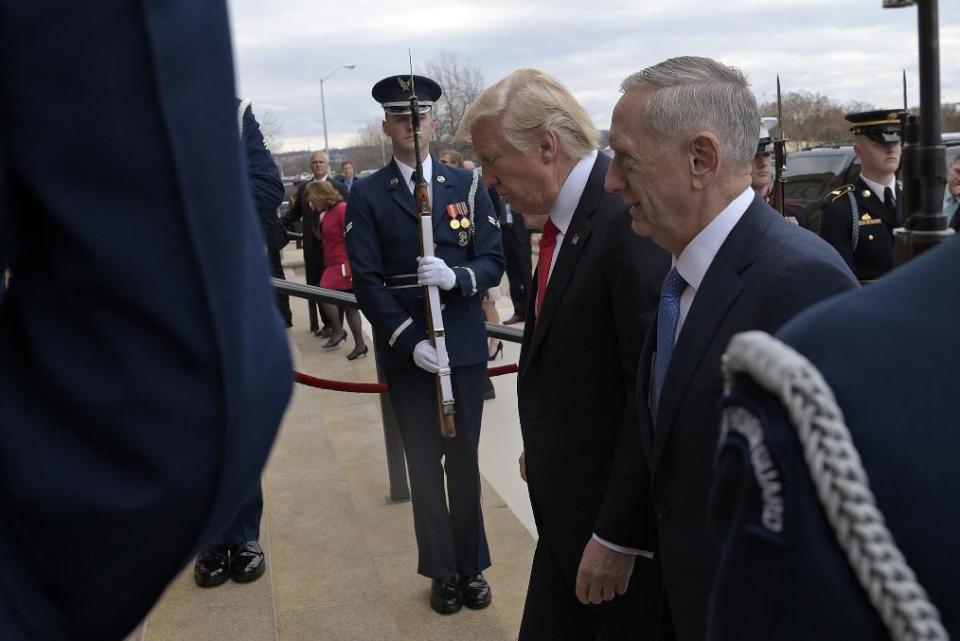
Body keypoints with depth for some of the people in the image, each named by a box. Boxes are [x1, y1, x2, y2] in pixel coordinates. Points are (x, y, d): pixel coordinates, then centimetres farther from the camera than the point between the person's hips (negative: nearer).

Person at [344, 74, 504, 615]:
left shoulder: (467, 185, 6)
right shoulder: (367, 195, 0)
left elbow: (494, 261, 1)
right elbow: (366, 280, -7)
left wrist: (457, 277, -21)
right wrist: (408, 340, -17)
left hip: (465, 346, 1)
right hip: (406, 352, -1)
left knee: (464, 460, 10)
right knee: (424, 465, 7)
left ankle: (472, 566, 24)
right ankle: (443, 571, 21)